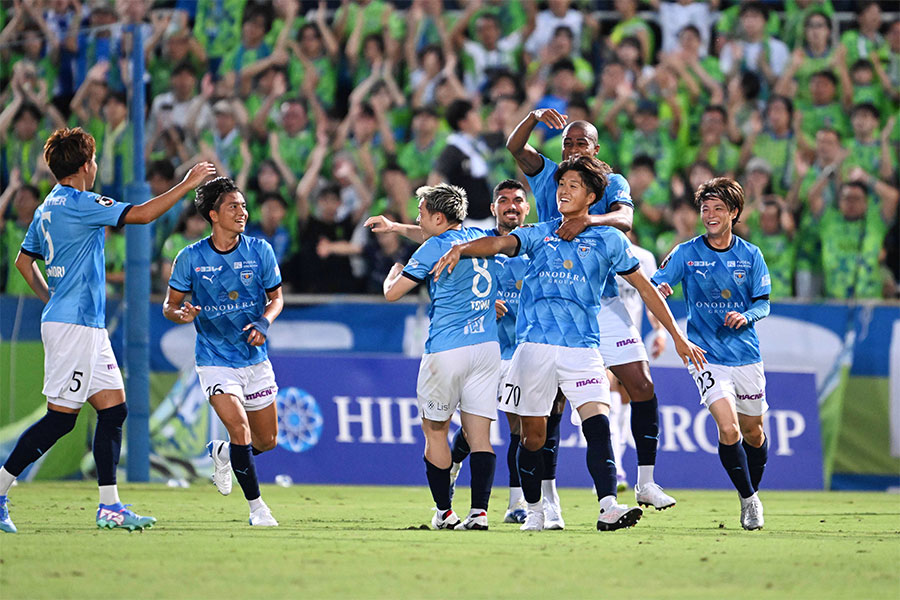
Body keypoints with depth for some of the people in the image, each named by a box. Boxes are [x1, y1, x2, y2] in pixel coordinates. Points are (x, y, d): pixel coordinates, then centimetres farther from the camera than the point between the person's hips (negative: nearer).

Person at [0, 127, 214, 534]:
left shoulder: (48, 208, 14)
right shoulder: (79, 204, -14)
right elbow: (141, 214, -19)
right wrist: (187, 184, -11)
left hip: (88, 327, 10)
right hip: (74, 326, -10)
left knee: (113, 408, 7)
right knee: (61, 417, -7)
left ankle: (109, 507, 6)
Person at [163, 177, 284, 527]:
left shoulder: (260, 251, -3)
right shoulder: (190, 258, -8)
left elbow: (276, 297, 9)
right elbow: (170, 304, 2)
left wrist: (264, 323, -11)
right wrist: (181, 314, -22)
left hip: (255, 359, 4)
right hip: (215, 361, -4)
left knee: (267, 441, 11)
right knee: (240, 430, -20)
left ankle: (221, 452, 43)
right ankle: (256, 506, -5)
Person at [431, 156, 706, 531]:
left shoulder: (608, 241, 9)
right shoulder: (539, 234, 11)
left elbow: (644, 287, 15)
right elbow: (500, 244, -6)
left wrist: (677, 337, 15)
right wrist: (460, 249, -27)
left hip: (582, 347, -1)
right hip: (535, 343, 1)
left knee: (598, 423, -19)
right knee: (532, 433, 5)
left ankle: (608, 508, -27)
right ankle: (534, 511, 21)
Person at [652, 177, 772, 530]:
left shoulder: (750, 256, 3)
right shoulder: (686, 253, -2)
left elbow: (763, 303, 6)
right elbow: (654, 284, -8)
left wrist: (745, 317, -15)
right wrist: (659, 287, -32)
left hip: (746, 355, 2)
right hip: (706, 356, -2)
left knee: (752, 433, 12)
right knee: (729, 430, -18)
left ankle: (753, 491, 38)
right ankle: (748, 499, 0)